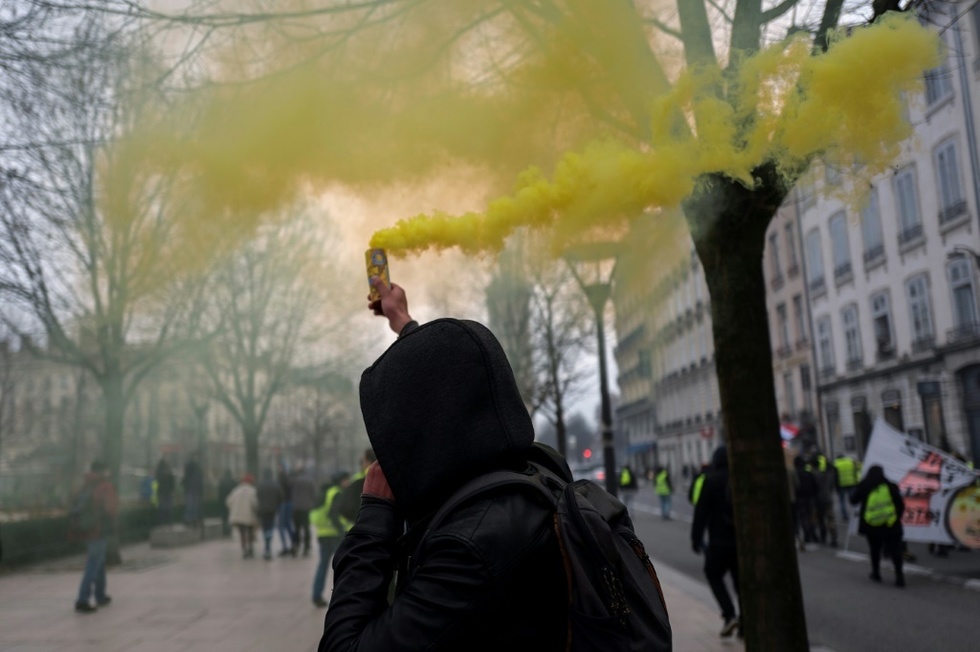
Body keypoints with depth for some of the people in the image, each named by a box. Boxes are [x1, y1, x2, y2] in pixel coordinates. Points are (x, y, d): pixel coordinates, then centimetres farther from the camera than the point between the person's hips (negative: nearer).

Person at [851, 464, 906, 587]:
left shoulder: (863, 486, 2)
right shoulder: (891, 486, 0)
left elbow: (853, 501, 11)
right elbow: (901, 505, 1)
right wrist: (897, 517, 16)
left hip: (871, 525, 1)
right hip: (890, 524, -1)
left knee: (875, 549, 19)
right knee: (895, 550, 1)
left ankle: (876, 573, 24)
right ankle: (899, 575, -11)